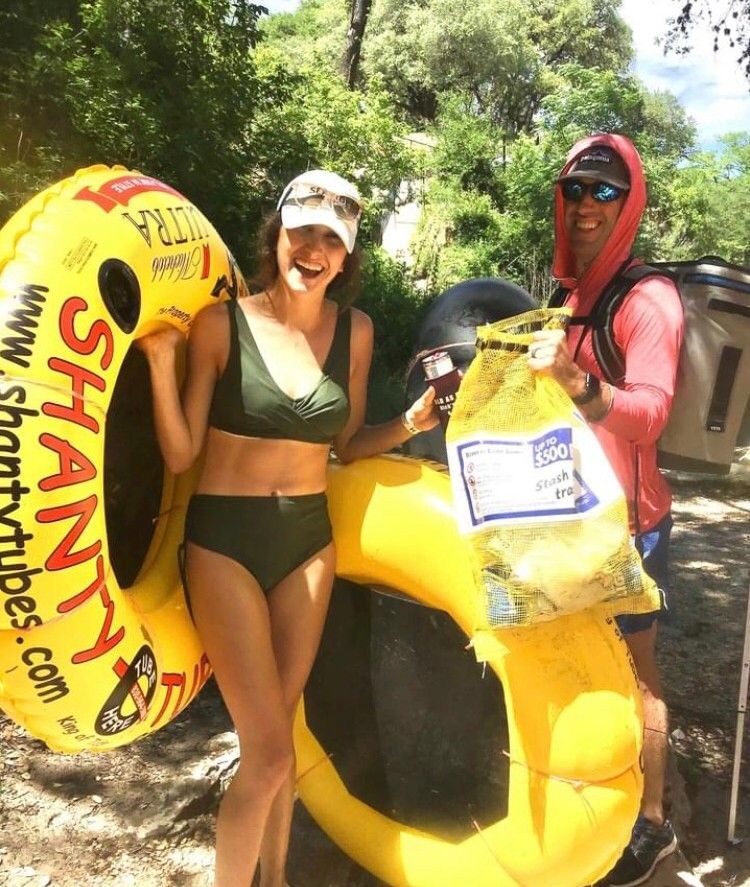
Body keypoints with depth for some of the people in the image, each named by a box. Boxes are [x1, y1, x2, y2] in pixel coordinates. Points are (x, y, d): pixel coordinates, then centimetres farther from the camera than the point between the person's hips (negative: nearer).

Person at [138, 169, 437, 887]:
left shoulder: (354, 330, 1)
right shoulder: (222, 323, -9)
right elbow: (179, 455, -9)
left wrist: (411, 423, -5)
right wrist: (161, 358, -20)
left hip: (309, 539, 4)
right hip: (224, 541, -3)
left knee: (273, 733, 16)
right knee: (270, 753, -4)